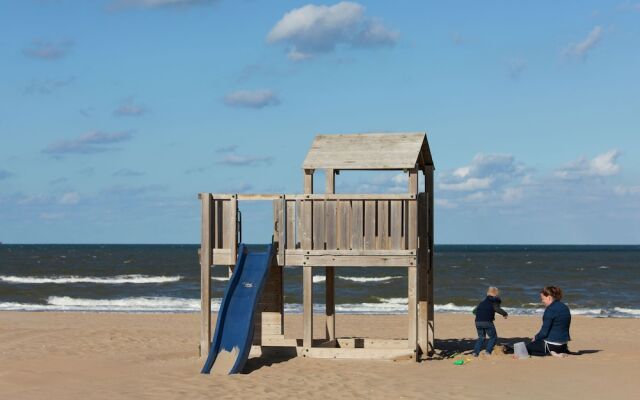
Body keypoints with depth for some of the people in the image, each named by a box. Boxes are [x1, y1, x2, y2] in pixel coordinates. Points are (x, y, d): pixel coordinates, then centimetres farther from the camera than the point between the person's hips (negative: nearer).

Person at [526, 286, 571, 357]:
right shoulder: (565, 308, 7)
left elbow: (544, 332, -19)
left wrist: (535, 337, 1)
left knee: (528, 347, 13)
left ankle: (551, 352, -6)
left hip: (552, 345, -8)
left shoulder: (550, 309, -19)